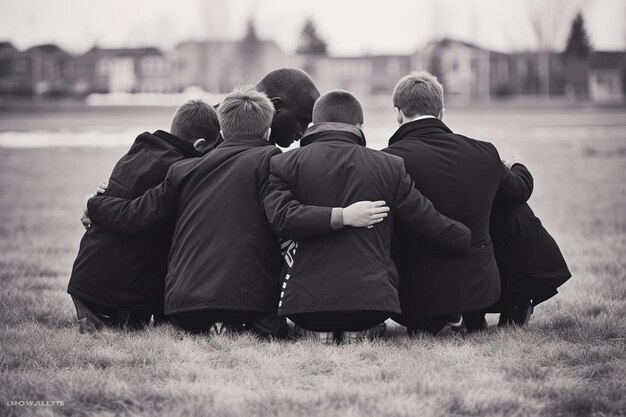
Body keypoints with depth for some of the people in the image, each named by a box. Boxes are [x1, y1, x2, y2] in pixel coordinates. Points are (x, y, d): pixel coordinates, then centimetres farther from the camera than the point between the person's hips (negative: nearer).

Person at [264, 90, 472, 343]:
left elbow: (281, 219, -11)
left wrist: (339, 217, -14)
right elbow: (428, 223, 8)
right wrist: (475, 239, 23)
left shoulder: (283, 165, 5)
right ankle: (362, 332, 2)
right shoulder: (389, 167, 5)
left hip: (307, 298, 0)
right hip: (372, 297, 0)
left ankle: (319, 332, 2)